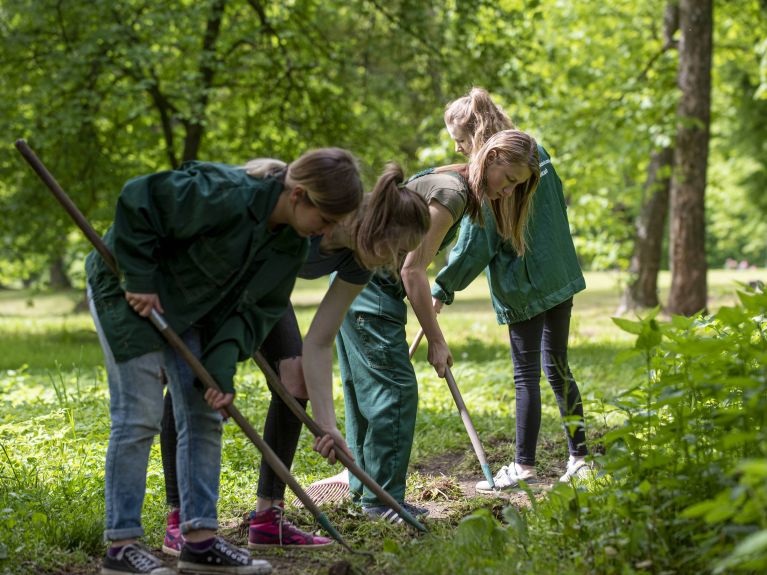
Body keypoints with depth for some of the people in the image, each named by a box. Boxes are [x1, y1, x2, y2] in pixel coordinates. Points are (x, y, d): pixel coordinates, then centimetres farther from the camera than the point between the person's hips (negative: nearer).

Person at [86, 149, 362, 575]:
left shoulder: (294, 244, -6)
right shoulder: (224, 195, -32)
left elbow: (258, 309, -3)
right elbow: (138, 201, -28)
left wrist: (223, 368, -15)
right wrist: (140, 279, -23)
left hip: (188, 310, 8)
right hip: (130, 294, -8)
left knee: (204, 416, 4)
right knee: (139, 416, -9)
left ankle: (201, 541, 9)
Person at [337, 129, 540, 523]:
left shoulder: (451, 183, 13)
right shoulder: (451, 192, -18)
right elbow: (413, 270, -21)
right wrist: (436, 340, -17)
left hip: (354, 283, 11)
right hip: (370, 288, -11)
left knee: (366, 390, 14)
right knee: (395, 389, -9)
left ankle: (365, 488, 21)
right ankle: (382, 498, -6)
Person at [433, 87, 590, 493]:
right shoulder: (536, 151, 7)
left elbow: (475, 244, -15)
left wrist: (443, 288, -7)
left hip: (523, 285, -8)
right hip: (560, 276, 8)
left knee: (527, 375, 0)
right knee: (558, 368, 15)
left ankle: (524, 466, 7)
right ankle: (579, 458, 17)